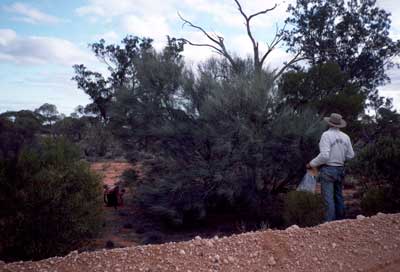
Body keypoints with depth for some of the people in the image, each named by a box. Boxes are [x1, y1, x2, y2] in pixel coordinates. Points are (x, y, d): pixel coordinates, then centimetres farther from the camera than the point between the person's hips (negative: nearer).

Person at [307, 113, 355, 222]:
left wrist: (312, 164, -9)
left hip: (327, 170, -6)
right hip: (340, 170, 6)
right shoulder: (345, 137, 3)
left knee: (328, 199, -4)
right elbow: (350, 155, 7)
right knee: (339, 197, 17)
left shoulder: (326, 135, -14)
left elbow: (324, 155, -21)